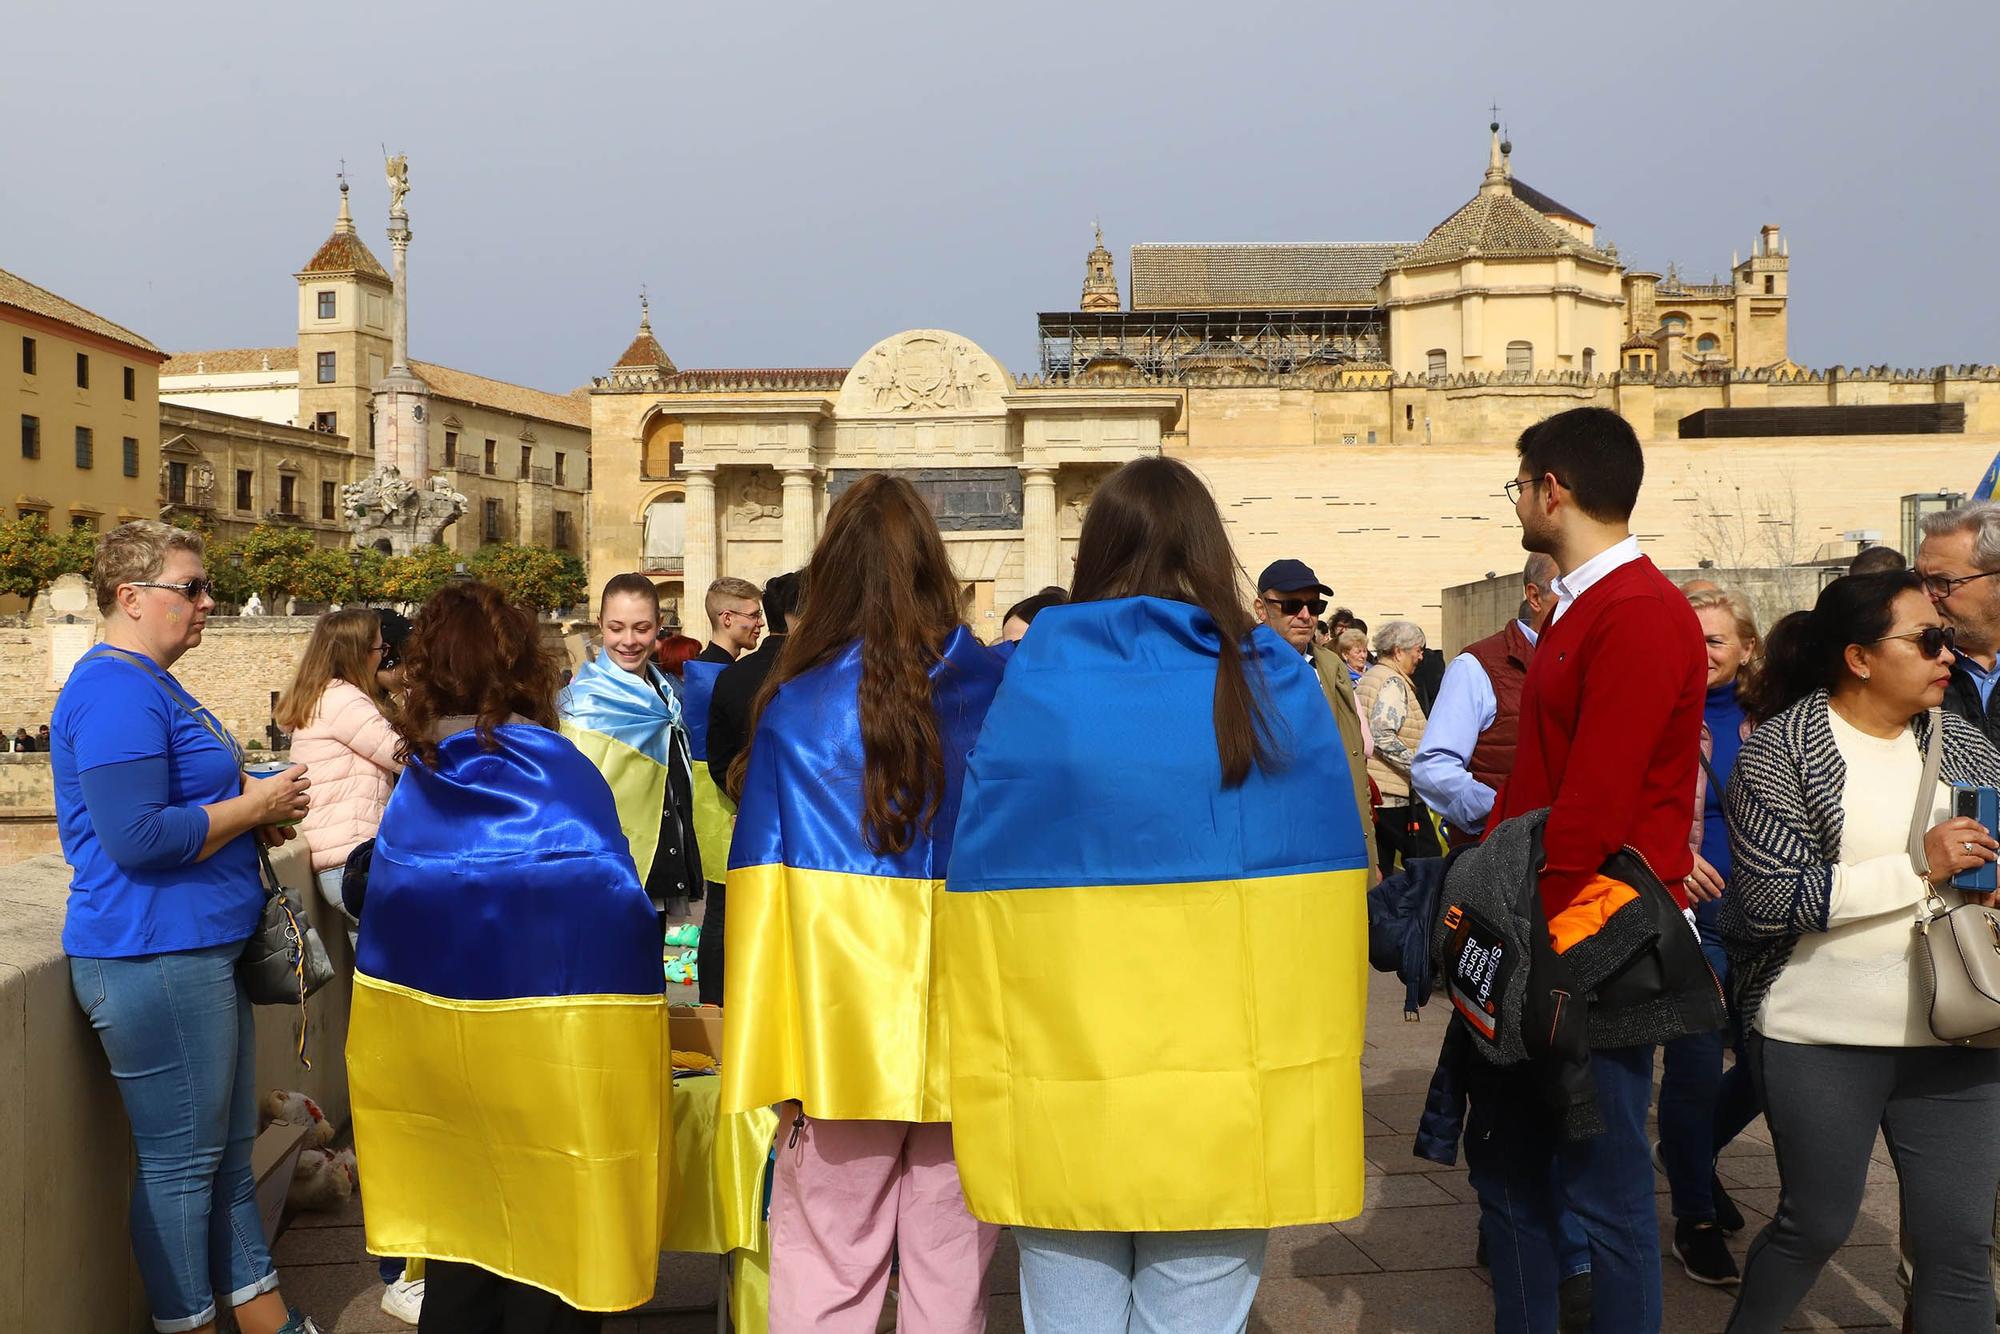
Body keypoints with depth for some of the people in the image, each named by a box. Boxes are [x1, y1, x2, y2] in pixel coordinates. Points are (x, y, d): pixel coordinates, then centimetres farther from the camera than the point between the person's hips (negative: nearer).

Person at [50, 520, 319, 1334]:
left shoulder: (150, 685, 16)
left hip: (200, 950, 11)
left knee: (228, 1151, 17)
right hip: (154, 956, -11)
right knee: (179, 1162, 2)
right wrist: (255, 805, -14)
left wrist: (256, 813, 9)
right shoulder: (115, 693, -17)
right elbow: (136, 838, -25)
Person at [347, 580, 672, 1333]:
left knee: (460, 1237, 19)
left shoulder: (417, 776, 1)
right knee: (548, 1242, 9)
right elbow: (615, 907, -15)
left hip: (432, 1039, 5)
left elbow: (386, 914, 5)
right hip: (551, 1043, -4)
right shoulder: (558, 769, -12)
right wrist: (644, 1008, -2)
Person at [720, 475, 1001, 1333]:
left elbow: (765, 895, -5)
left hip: (843, 1035, -2)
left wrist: (769, 1066, 0)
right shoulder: (999, 689, 0)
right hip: (969, 1029, 2)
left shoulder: (795, 709, -6)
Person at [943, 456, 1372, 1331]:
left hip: (1062, 1102, 0)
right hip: (1232, 1102, 1)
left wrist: (982, 1084, 4)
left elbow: (981, 882, -3)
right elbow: (1334, 873, 3)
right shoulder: (1277, 681, 1)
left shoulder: (1036, 679, -3)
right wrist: (1314, 1068, 11)